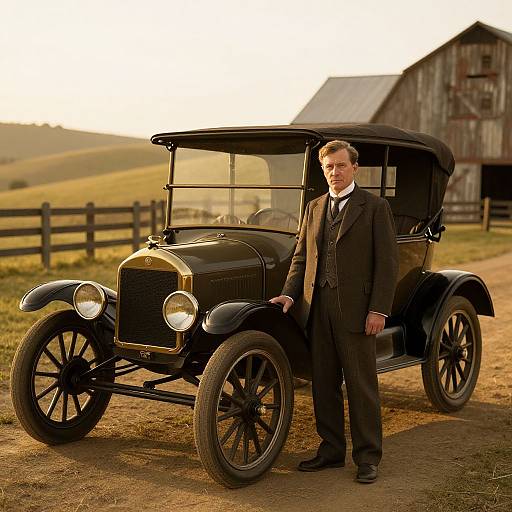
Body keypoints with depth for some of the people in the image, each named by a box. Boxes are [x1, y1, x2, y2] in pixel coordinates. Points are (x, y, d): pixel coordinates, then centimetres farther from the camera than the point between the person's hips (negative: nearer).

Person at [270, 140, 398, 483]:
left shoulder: (375, 207, -2)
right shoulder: (315, 208, 14)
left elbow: (387, 262, -7)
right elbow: (302, 256, 16)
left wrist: (379, 310, -13)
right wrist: (290, 294, 2)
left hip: (356, 310, -5)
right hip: (317, 308, 5)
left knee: (362, 385, 2)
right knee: (324, 384, 11)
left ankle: (368, 457, 12)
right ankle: (332, 449, 24)